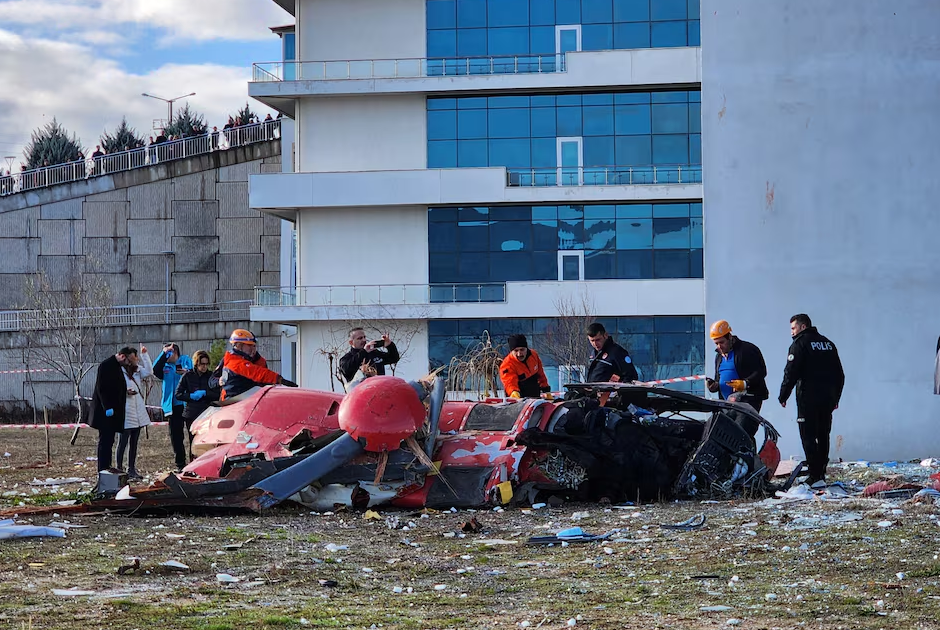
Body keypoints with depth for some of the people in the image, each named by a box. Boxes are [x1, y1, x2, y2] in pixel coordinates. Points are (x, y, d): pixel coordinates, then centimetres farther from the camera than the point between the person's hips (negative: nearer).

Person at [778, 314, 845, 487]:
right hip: (828, 399, 7)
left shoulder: (799, 344, -6)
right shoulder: (828, 344, 16)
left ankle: (815, 477, -12)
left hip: (808, 399, -7)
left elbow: (790, 374, -12)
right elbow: (839, 374, 19)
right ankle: (821, 473, 17)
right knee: (823, 436, 14)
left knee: (809, 437, -6)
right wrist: (835, 398, 24)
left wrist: (783, 396, -3)